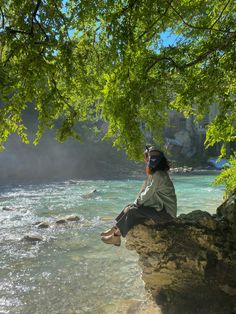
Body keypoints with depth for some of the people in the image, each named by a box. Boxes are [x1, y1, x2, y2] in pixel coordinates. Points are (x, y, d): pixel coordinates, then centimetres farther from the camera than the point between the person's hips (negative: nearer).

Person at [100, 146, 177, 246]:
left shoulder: (158, 175, -22)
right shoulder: (152, 174, 11)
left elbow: (147, 195, -21)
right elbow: (143, 191, 11)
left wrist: (136, 204, -7)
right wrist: (134, 204, 0)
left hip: (166, 212, -10)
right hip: (159, 207, 10)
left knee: (133, 211, -18)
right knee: (130, 207, 5)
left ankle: (116, 236, -7)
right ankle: (114, 229, 8)